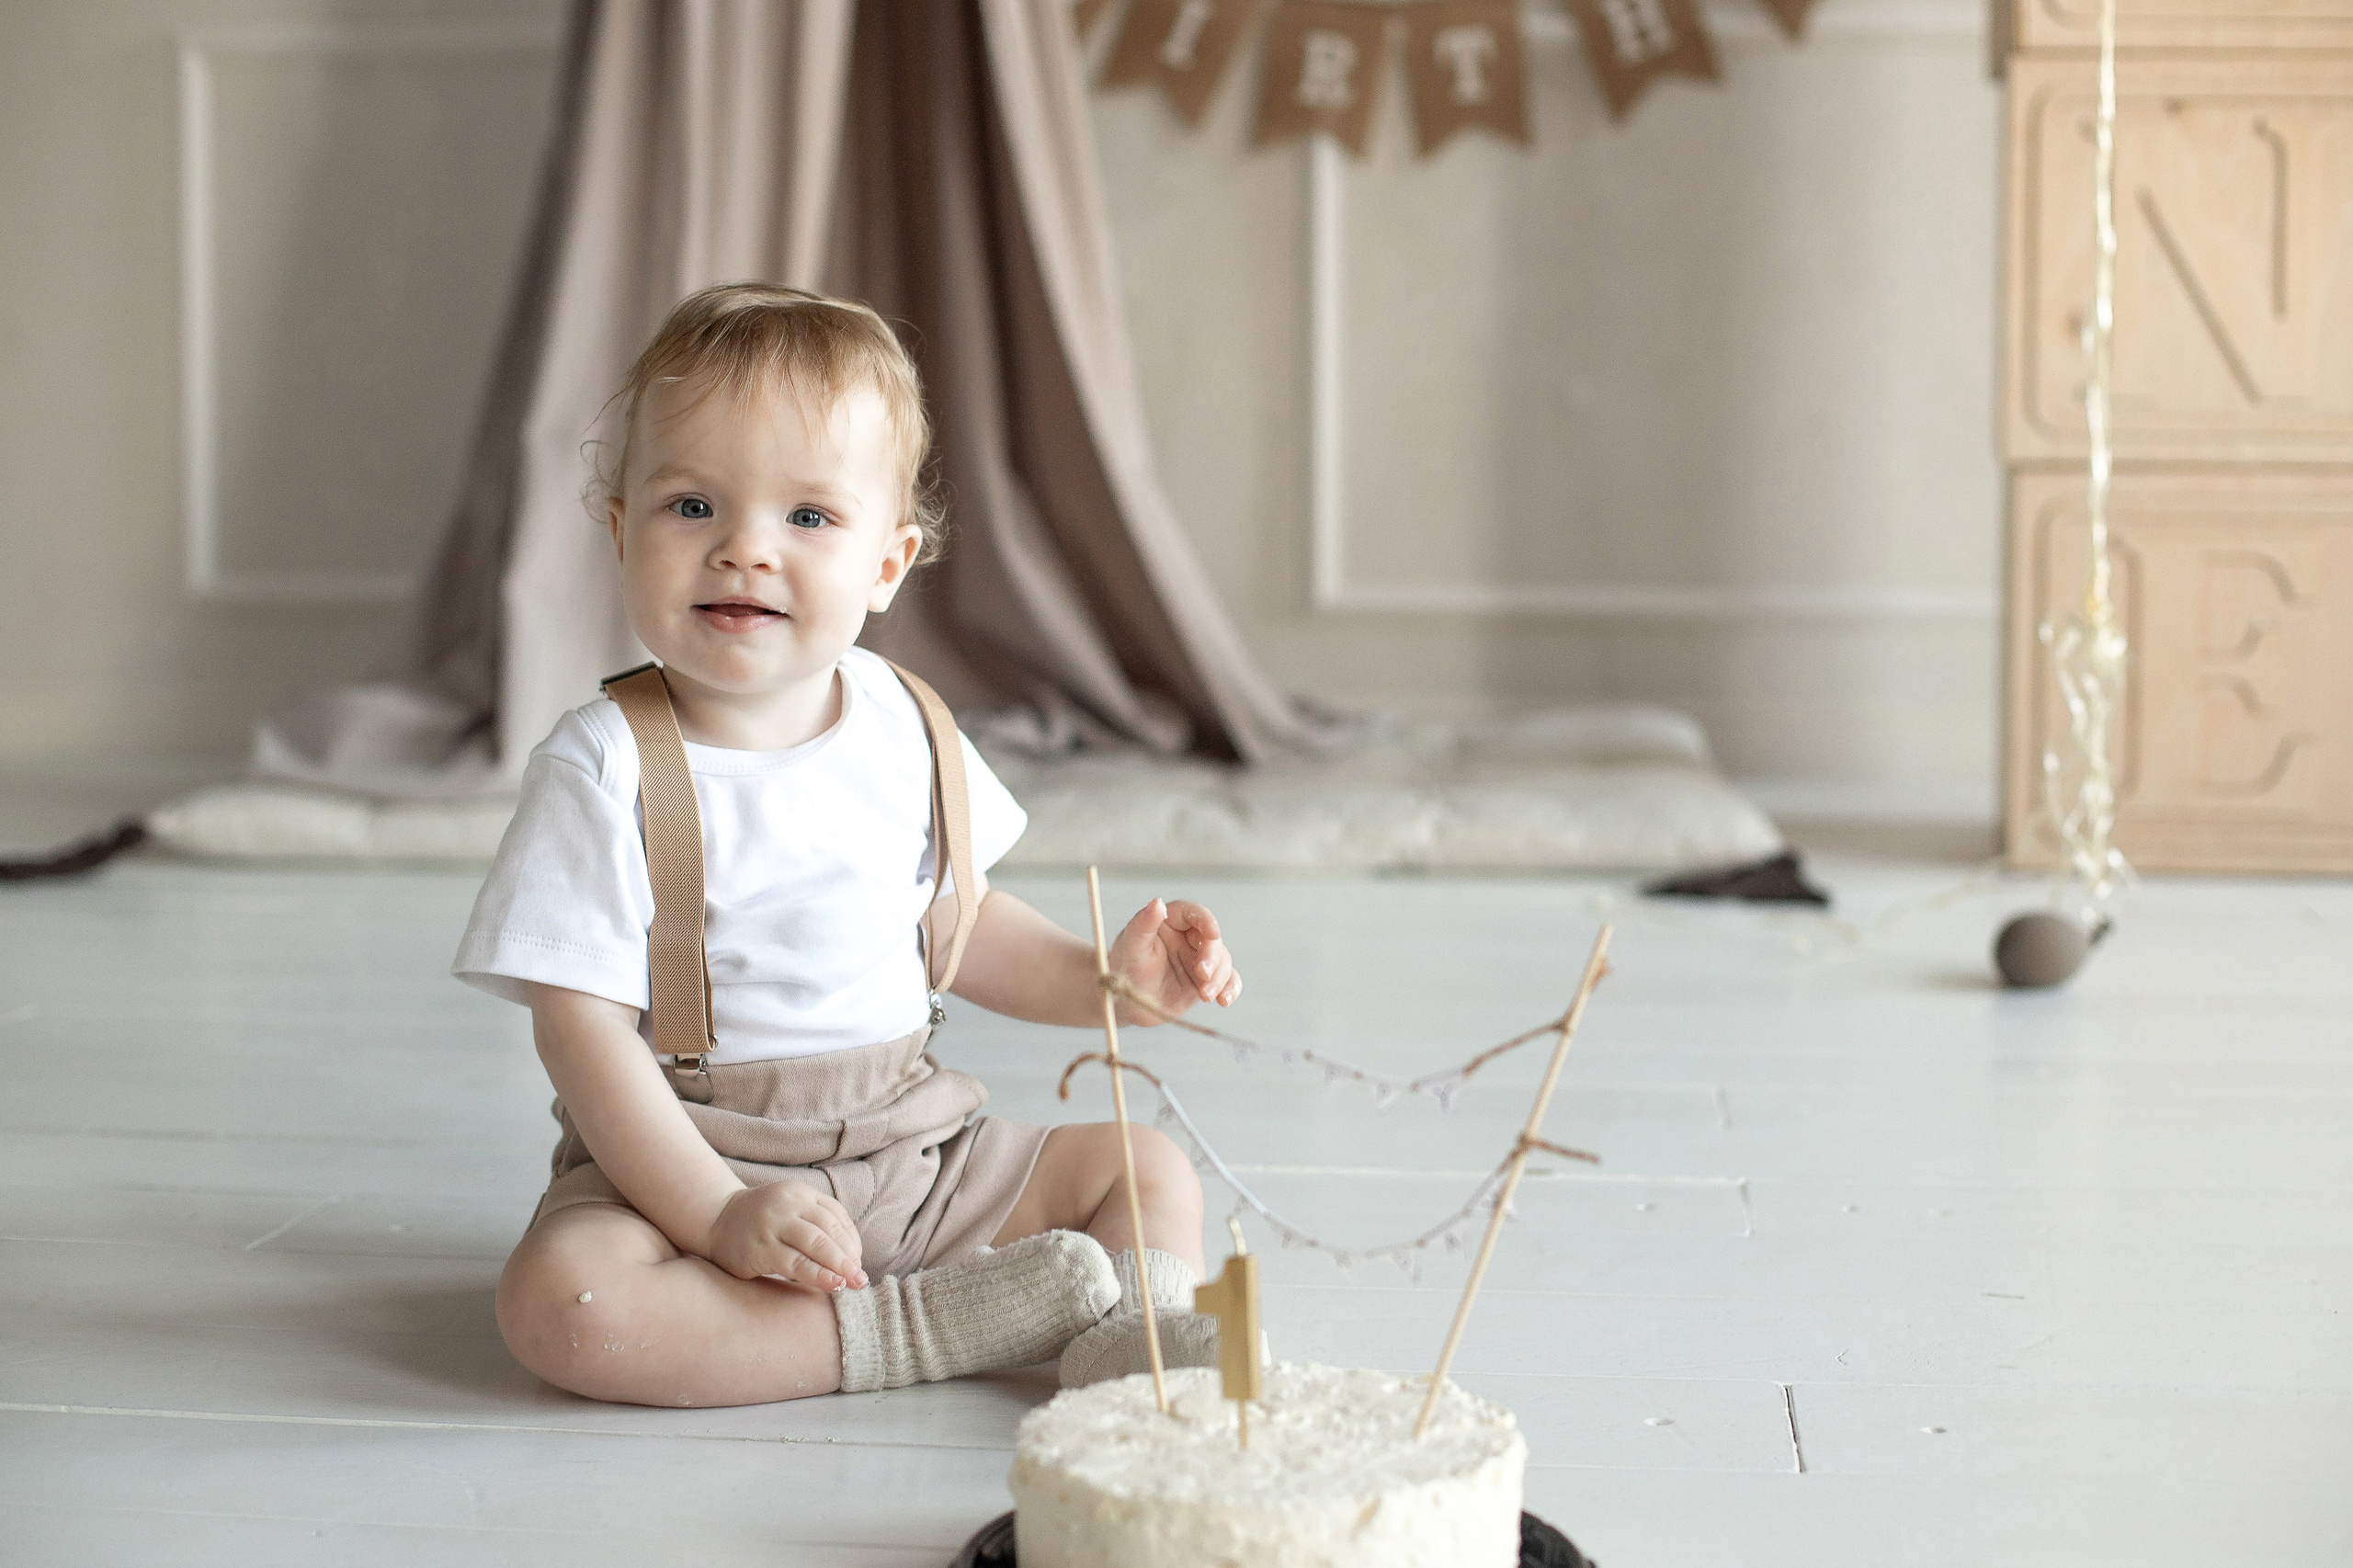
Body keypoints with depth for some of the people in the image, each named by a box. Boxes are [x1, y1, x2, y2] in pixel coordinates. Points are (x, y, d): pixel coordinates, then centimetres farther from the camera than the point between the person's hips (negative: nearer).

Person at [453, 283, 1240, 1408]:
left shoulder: (902, 726, 2)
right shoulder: (607, 769, -14)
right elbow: (583, 1028, -17)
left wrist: (1103, 981, 2)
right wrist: (721, 1218, -25)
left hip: (911, 1149, 5)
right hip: (683, 1160, -5)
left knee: (1150, 1168, 0)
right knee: (561, 1298, -34)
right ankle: (924, 1329, -30)